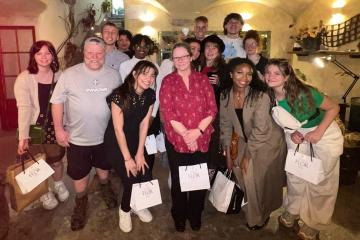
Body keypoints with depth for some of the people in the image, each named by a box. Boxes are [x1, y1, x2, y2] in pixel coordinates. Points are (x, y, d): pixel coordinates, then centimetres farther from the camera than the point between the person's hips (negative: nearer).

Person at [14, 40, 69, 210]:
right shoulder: (24, 79, -14)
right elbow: (24, 108, -21)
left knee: (57, 160, 19)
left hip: (56, 126, 3)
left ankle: (58, 184, 47)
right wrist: (23, 136, -25)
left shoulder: (59, 76, -3)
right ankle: (44, 192, 40)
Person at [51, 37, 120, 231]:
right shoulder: (69, 75, -11)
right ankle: (81, 200, 40)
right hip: (77, 137, -1)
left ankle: (105, 187, 52)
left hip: (105, 135, 2)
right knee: (79, 172, 14)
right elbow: (57, 101, -7)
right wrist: (59, 129, -11)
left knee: (103, 166, 24)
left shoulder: (114, 75, -4)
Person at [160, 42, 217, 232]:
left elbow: (212, 109, -3)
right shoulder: (167, 81, -1)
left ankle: (195, 215, 36)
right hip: (176, 140, -1)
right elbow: (167, 113, -9)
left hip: (201, 140, 1)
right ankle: (179, 216, 37)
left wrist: (197, 131, -15)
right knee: (178, 179, 13)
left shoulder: (202, 79, 3)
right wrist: (185, 134, -15)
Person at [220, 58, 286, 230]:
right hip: (247, 141, 4)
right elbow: (225, 124, -4)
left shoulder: (260, 96, -27)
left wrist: (248, 155, -18)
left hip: (268, 142, -4)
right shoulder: (225, 96, -12)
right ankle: (250, 208, 37)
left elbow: (260, 129, -25)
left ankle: (261, 215, 34)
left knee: (263, 180, 4)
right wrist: (228, 154, -3)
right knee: (241, 172, 6)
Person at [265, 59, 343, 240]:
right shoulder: (270, 97, -14)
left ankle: (314, 225, 25)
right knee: (294, 175, 10)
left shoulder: (304, 93, -29)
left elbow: (333, 108, -17)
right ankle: (292, 212, 36)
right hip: (297, 134, 4)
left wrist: (318, 132, -24)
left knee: (321, 180, 5)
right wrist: (292, 132, -13)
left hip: (323, 131, -4)